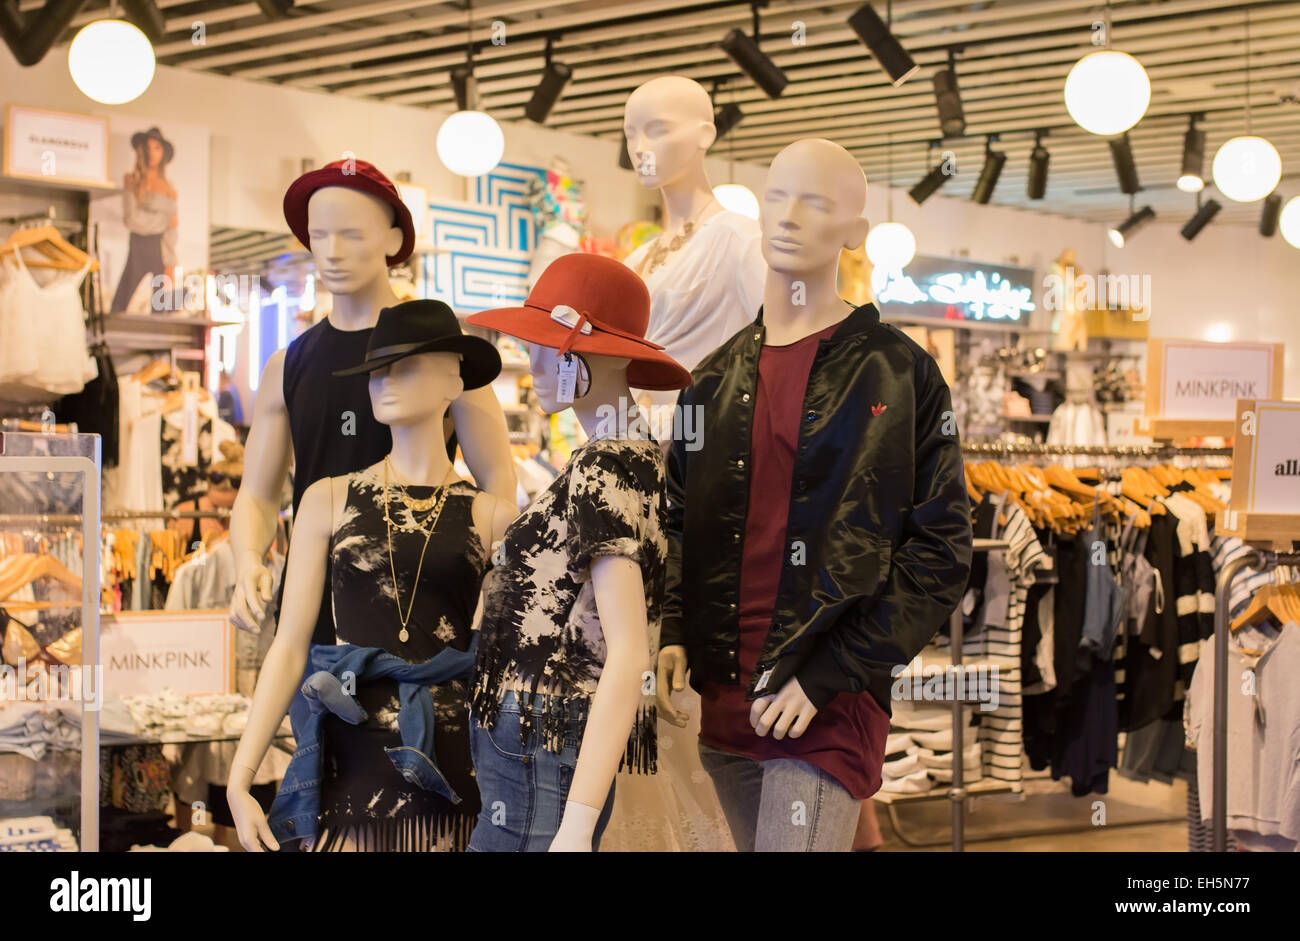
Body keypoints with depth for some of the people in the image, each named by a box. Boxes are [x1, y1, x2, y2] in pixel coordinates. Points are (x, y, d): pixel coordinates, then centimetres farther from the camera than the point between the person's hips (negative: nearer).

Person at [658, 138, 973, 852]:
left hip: (829, 711, -5)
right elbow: (680, 524, 20)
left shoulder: (898, 372, -2)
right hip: (723, 708, 5)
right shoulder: (716, 378, 14)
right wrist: (672, 631, 1)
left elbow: (939, 551, -6)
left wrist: (830, 676, -12)